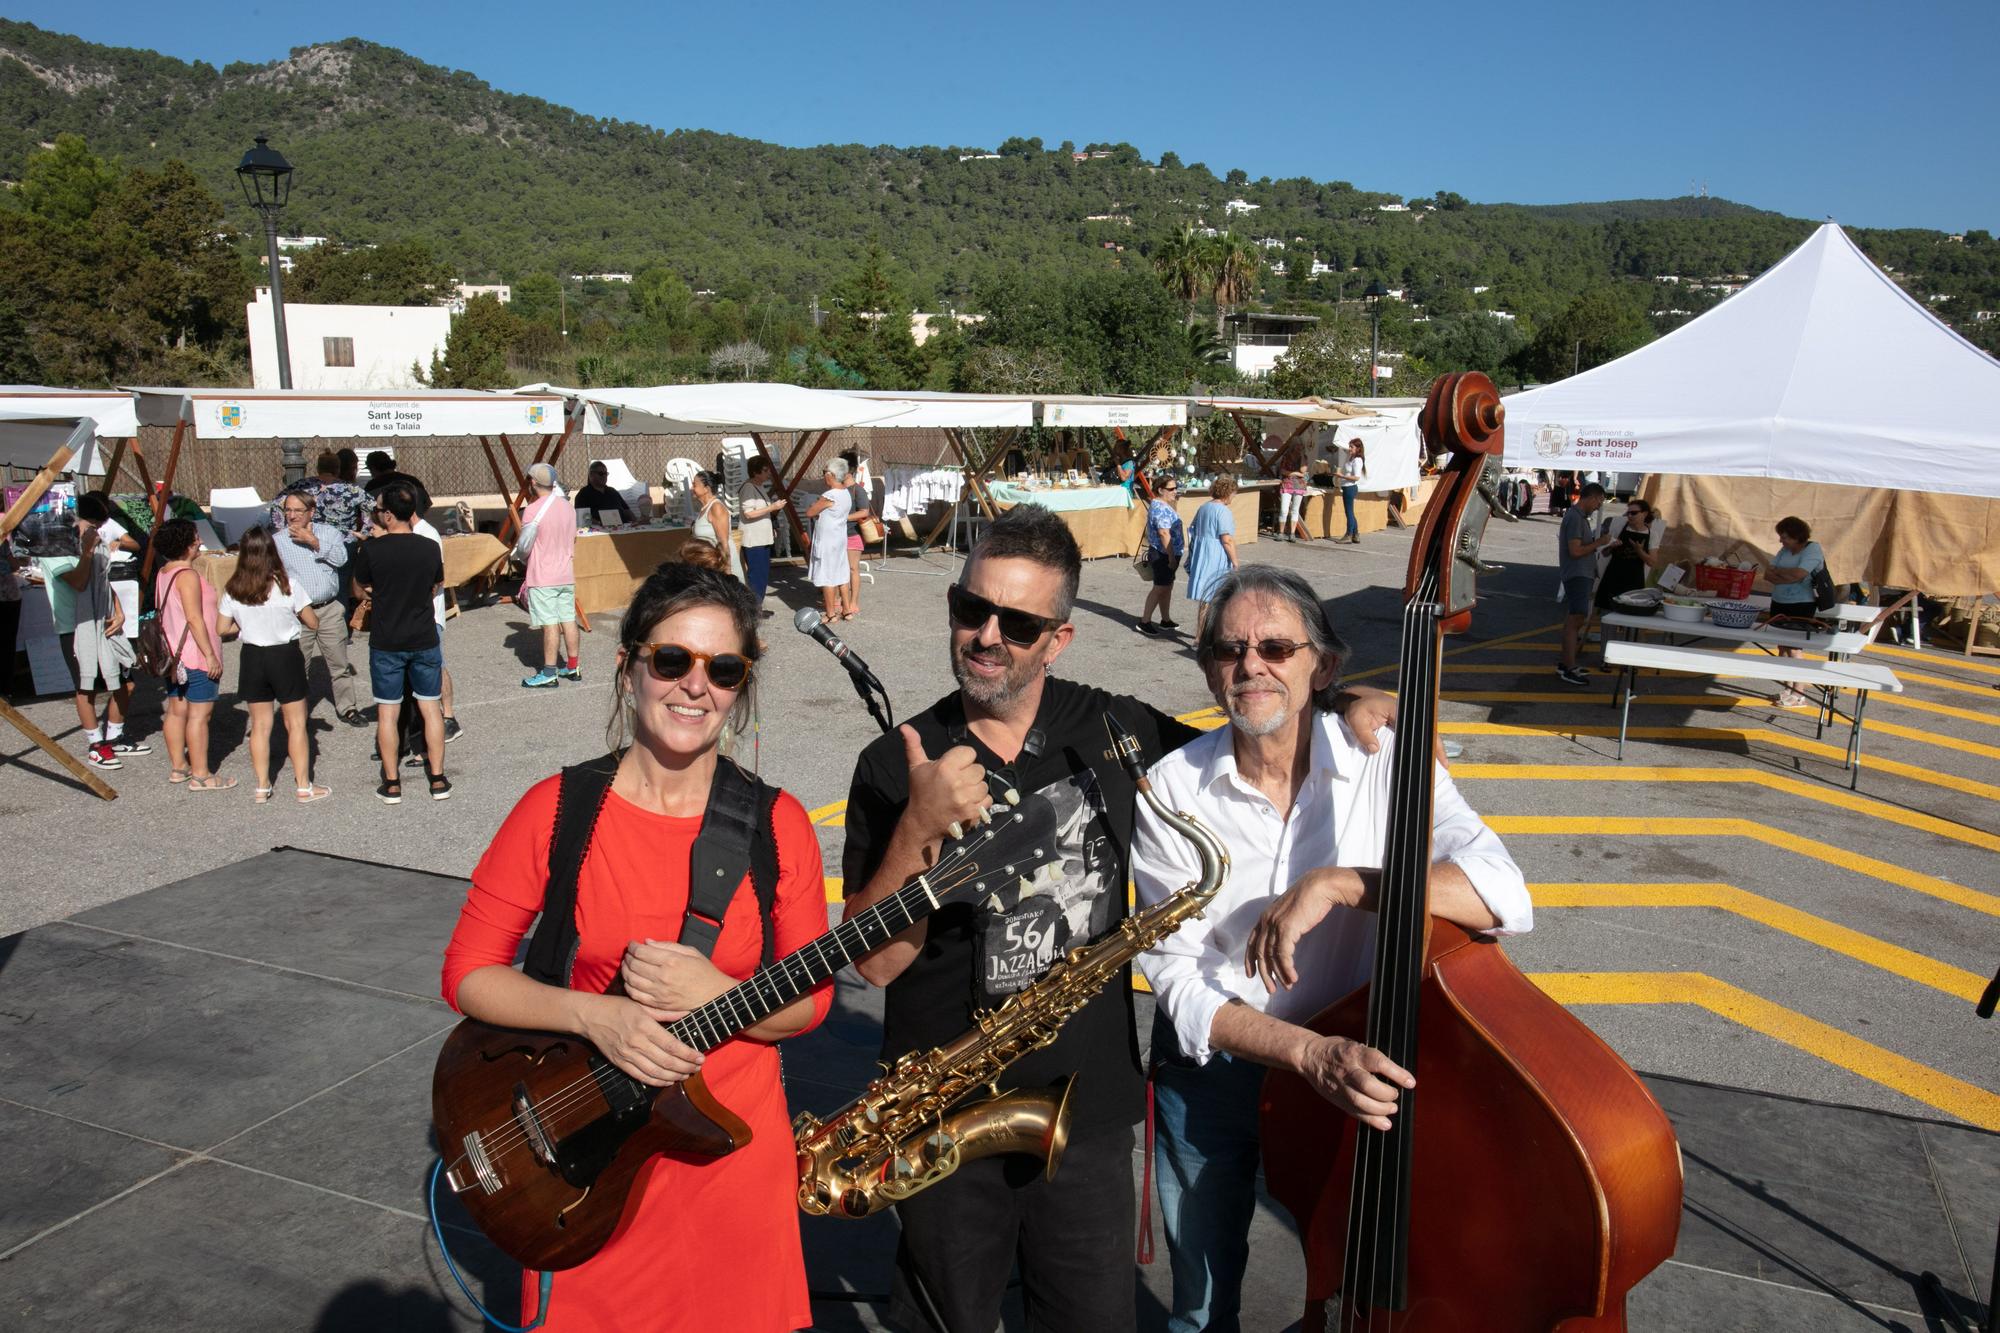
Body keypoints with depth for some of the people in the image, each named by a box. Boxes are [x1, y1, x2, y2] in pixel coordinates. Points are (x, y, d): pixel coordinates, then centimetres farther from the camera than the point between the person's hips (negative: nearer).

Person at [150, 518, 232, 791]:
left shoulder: (162, 574, 11)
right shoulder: (187, 575, -17)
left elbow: (164, 613, 17)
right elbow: (194, 619, -21)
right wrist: (211, 655, -20)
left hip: (173, 655, 10)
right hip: (196, 656, -10)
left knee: (176, 710, 14)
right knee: (199, 714, -6)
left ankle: (178, 766, 22)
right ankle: (200, 775, -4)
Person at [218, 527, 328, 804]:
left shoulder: (232, 590, -4)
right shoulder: (287, 585, -13)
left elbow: (223, 628, 3)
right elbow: (313, 623, -8)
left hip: (252, 657, 3)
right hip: (285, 656, -3)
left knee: (260, 725, 13)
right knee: (296, 723, 6)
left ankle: (262, 788, 19)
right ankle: (304, 787, 11)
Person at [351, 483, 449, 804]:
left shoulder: (372, 549, -14)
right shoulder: (430, 548, -7)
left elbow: (360, 588, 2)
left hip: (386, 643, -2)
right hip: (424, 640, 2)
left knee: (387, 712, 8)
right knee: (430, 707, 10)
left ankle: (391, 783, 13)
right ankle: (438, 779, 14)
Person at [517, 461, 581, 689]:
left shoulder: (534, 510, -16)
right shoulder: (568, 507, 6)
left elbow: (524, 547, -11)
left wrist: (520, 556, 11)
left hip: (542, 578, -7)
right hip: (566, 575, 7)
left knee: (550, 625, -4)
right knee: (568, 620, 12)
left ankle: (549, 674, 1)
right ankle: (573, 667, 19)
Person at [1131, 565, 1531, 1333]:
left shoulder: (1385, 761, -15)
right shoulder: (1171, 791, -15)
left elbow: (1504, 898, -27)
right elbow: (1179, 983, -17)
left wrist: (1338, 883, -35)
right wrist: (1309, 1053, -31)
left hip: (1354, 1061, 0)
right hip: (1210, 1073, 1)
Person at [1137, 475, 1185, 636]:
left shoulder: (1161, 505, 14)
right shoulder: (1161, 508, -21)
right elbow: (1164, 534, -26)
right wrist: (1171, 557, -25)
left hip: (1167, 554, 10)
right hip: (1163, 555, -10)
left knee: (1167, 587, 15)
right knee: (1160, 588, -5)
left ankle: (1166, 621, 24)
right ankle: (1144, 622, -1)